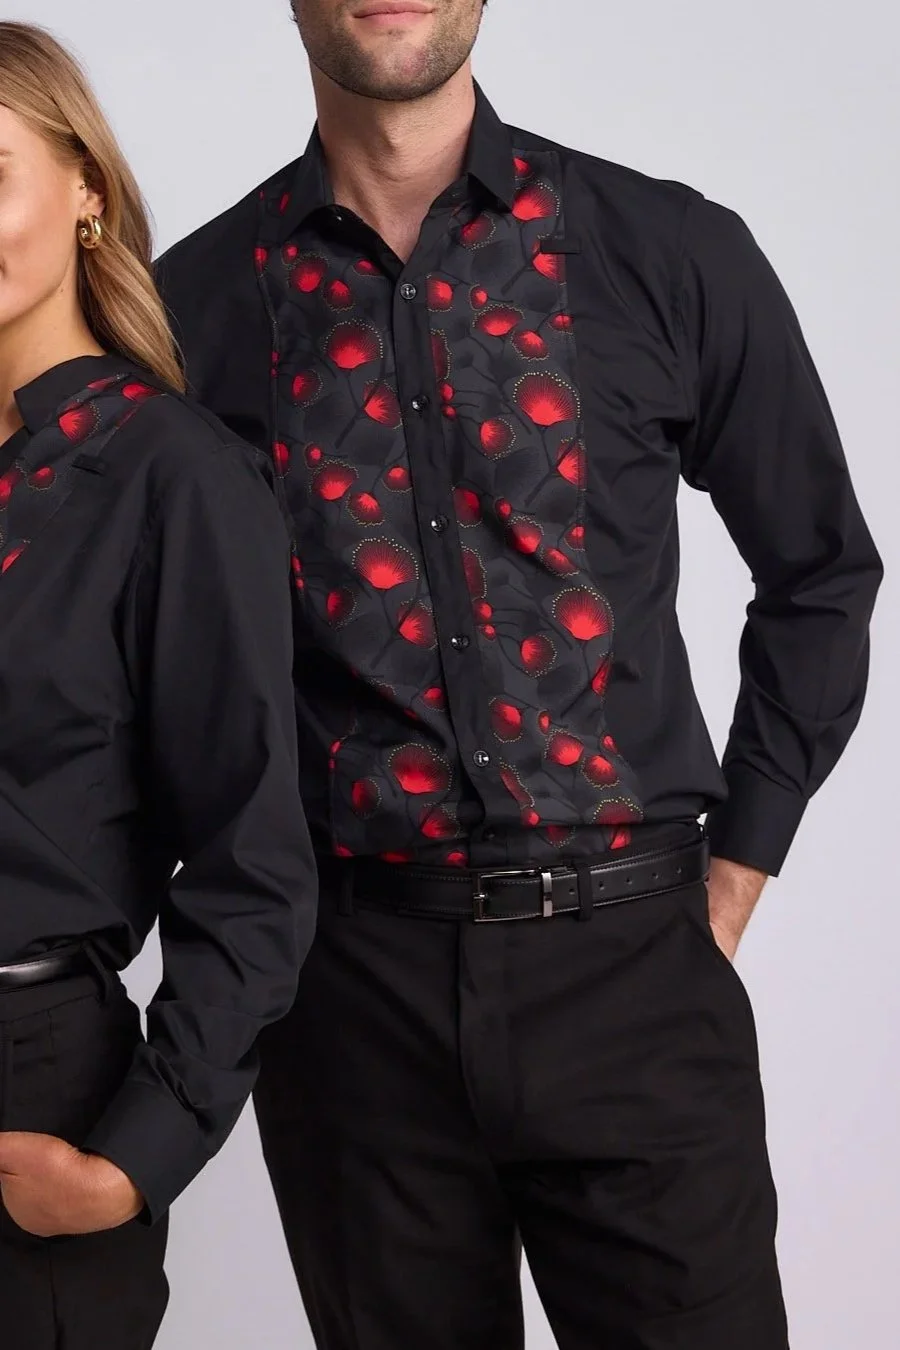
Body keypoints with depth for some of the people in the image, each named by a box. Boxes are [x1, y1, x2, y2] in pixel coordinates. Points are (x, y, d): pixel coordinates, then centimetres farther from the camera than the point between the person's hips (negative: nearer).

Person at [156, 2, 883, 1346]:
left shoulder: (674, 255, 0)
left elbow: (820, 578, 10)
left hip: (626, 964, 0)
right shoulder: (199, 303, 1)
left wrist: (735, 873, 7)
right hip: (349, 977, 1)